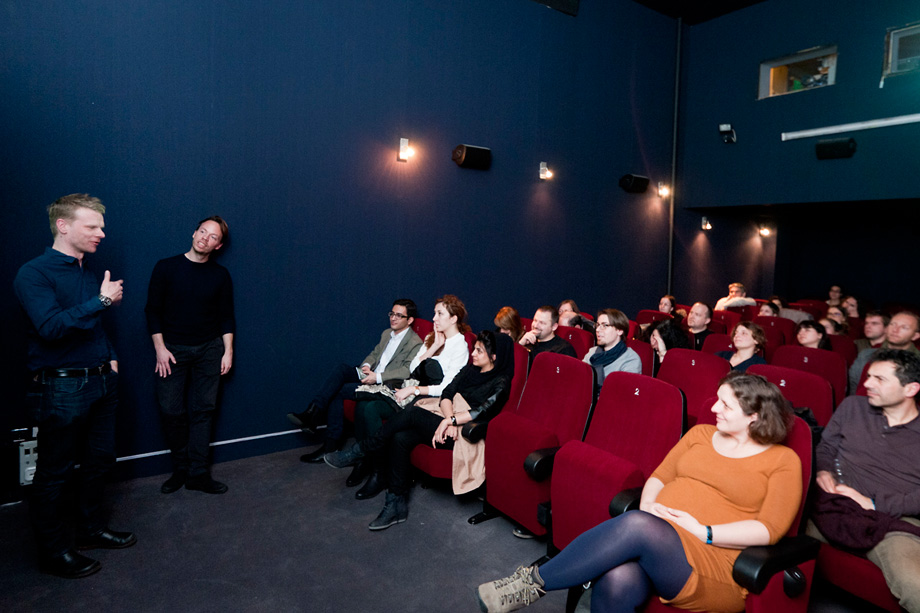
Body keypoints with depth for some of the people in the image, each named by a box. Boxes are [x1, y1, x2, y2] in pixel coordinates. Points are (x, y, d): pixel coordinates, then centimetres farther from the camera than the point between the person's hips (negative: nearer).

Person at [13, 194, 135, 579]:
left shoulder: (89, 273, 11)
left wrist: (109, 357, 12)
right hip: (61, 388, -8)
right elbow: (51, 326, -27)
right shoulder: (34, 274, -13)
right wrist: (101, 301, -24)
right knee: (54, 473, 6)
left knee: (99, 460, 18)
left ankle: (90, 529, 36)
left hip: (100, 382, 8)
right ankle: (52, 551, 23)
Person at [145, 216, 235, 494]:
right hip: (173, 349, -1)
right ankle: (181, 468, 17)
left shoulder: (220, 275, 4)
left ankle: (198, 473, 8)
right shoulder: (166, 268, -1)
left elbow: (226, 317, 7)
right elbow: (153, 311, 0)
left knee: (203, 409, 2)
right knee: (171, 410, -1)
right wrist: (160, 349, -7)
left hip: (209, 349, 1)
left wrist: (228, 351, 0)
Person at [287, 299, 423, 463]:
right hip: (370, 376, 7)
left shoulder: (415, 343, -7)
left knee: (338, 391, -21)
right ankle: (313, 412, -25)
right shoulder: (386, 334, 20)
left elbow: (407, 371, -18)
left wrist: (377, 377, -23)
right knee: (342, 368, -21)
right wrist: (366, 365, 0)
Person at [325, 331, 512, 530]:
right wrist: (448, 418, -13)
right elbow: (446, 394, 6)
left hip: (464, 432, -7)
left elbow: (483, 410, -18)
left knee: (412, 413, -25)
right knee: (400, 438, -21)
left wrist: (451, 420, -24)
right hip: (446, 422, 7)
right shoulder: (470, 369, 18)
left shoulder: (501, 382, -2)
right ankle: (396, 506, -12)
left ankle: (360, 451, -11)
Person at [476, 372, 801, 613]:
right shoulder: (701, 434, 20)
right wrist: (647, 505, -2)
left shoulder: (783, 460, 6)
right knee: (617, 582, -35)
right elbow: (660, 476, 19)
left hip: (713, 566, -3)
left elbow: (769, 529, -4)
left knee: (637, 525, -36)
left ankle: (535, 581, -20)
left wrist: (704, 532, -14)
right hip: (654, 537, 4)